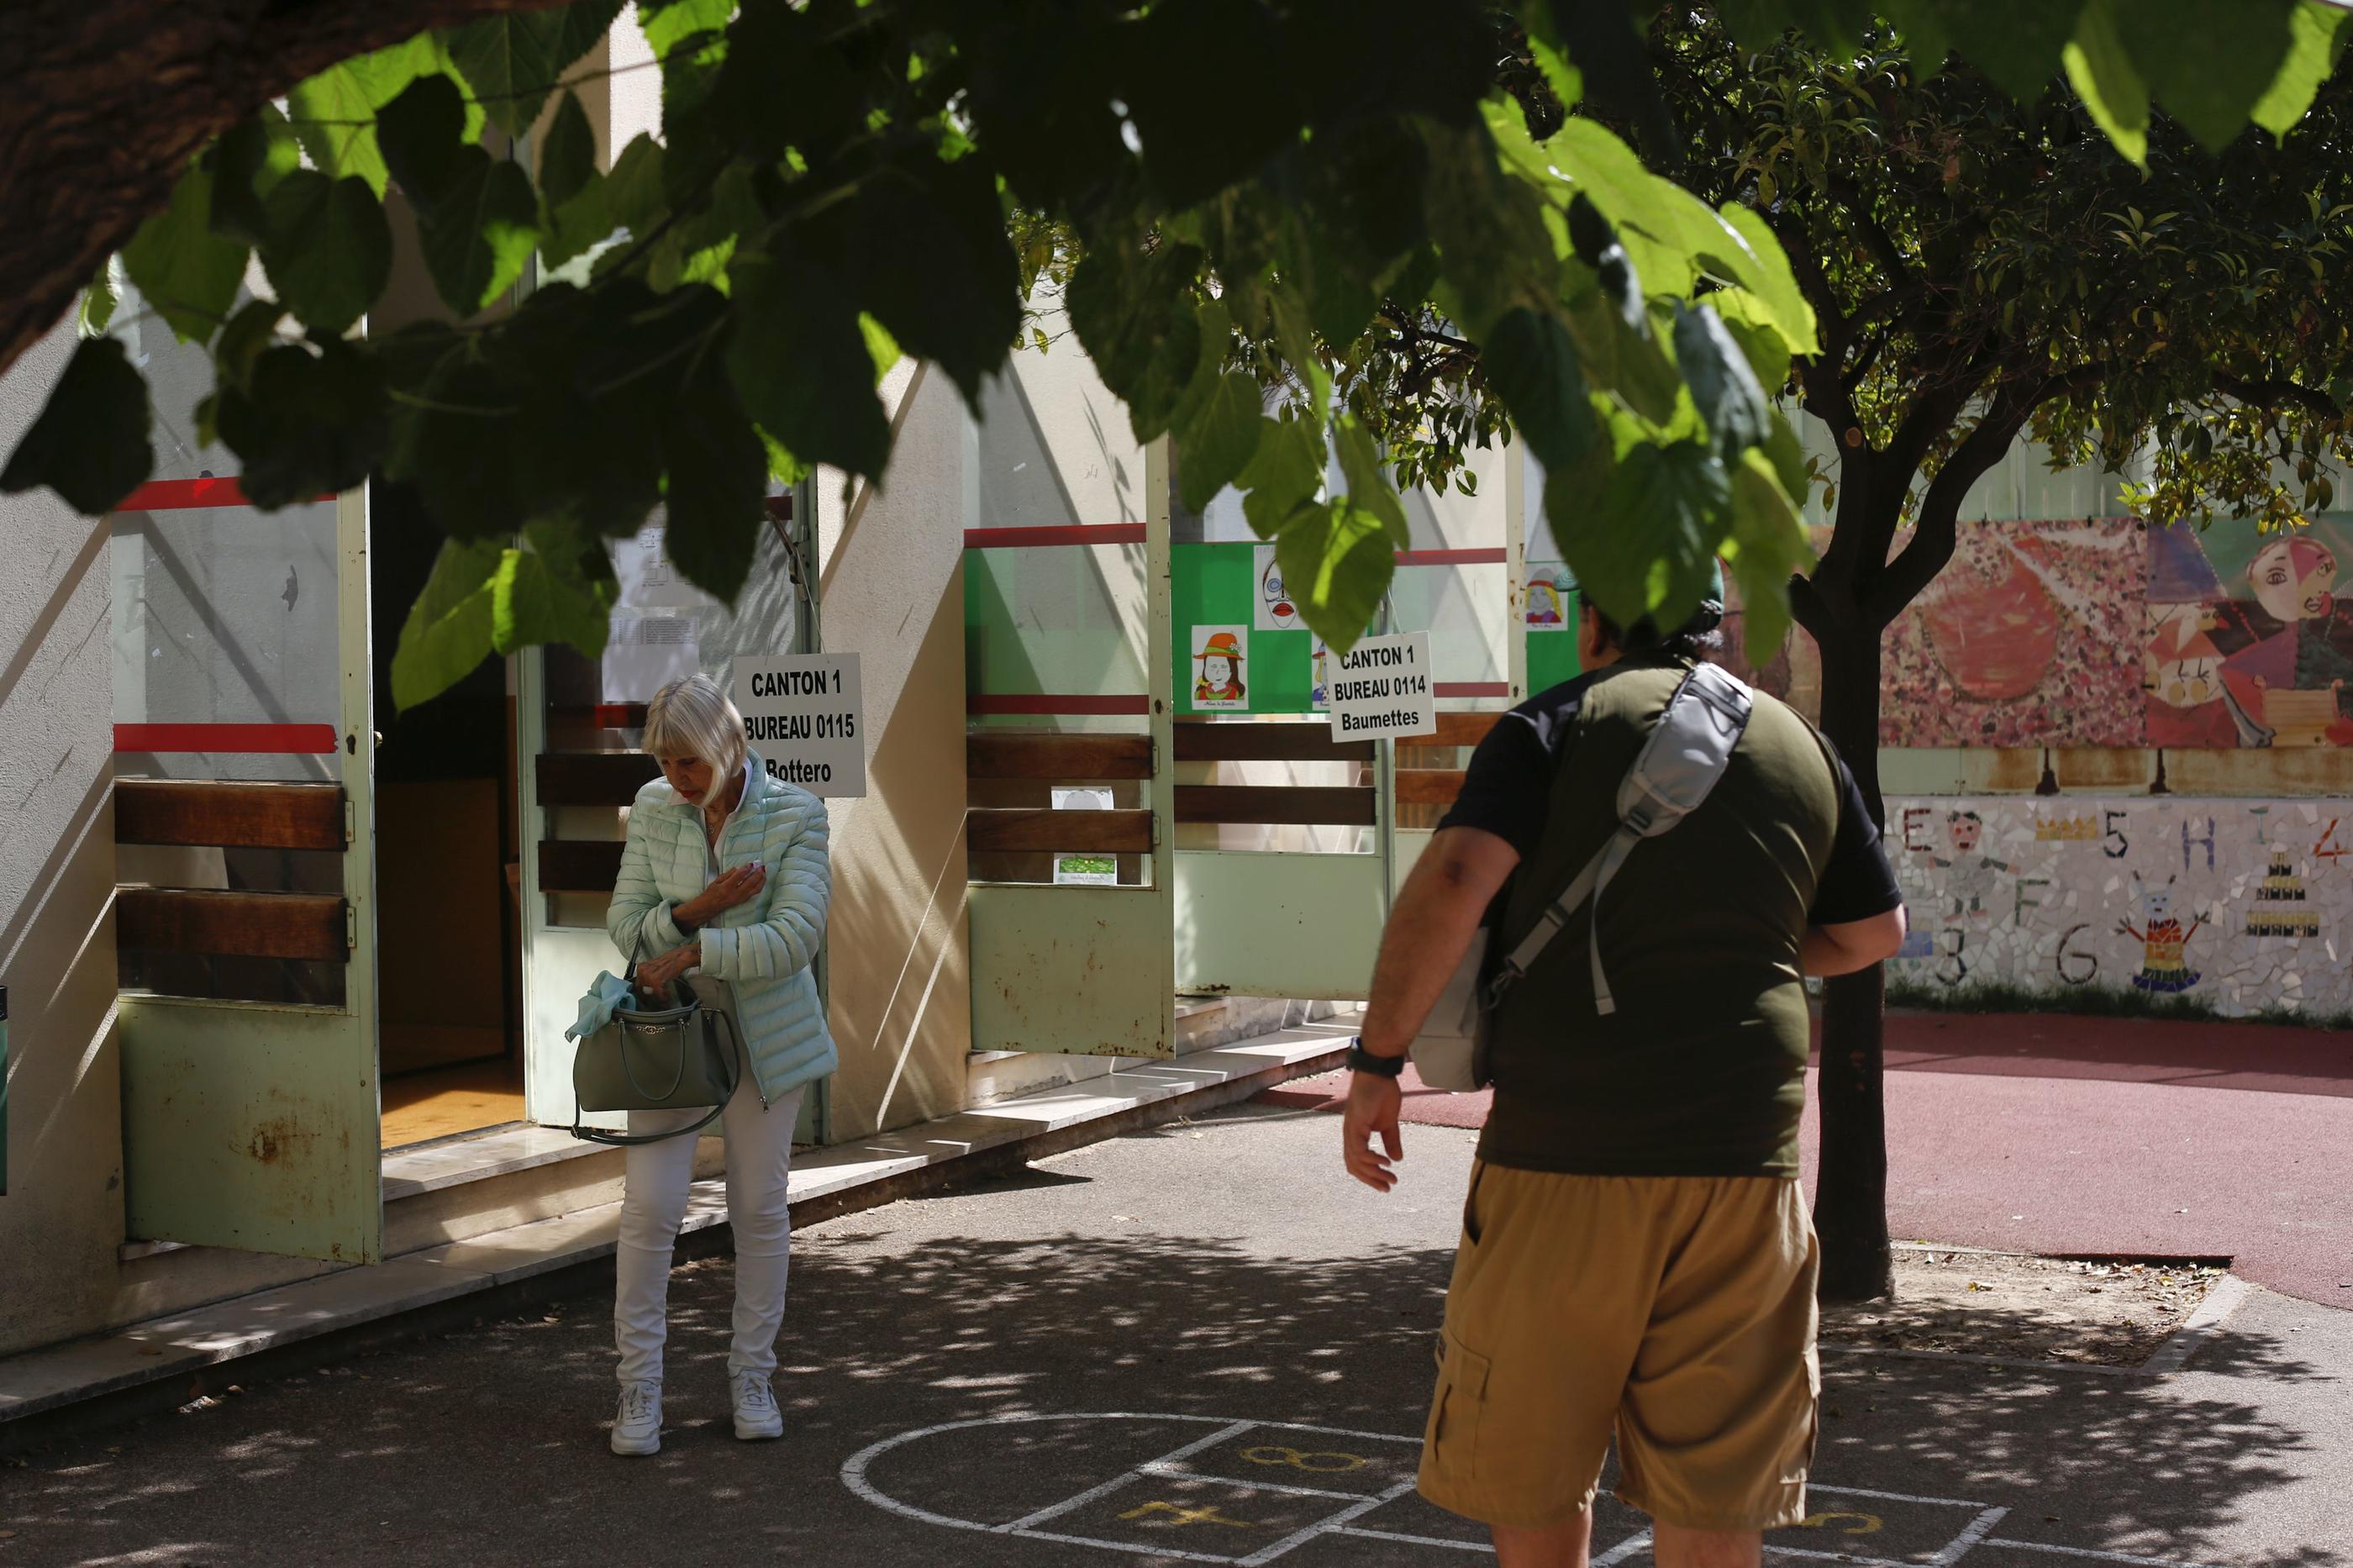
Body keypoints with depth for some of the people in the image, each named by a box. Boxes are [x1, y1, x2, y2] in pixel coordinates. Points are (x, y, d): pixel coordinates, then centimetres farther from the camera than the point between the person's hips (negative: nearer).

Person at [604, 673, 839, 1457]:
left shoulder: (796, 814, -12)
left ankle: (753, 1376, 22)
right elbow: (625, 927, -4)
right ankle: (639, 1384, 6)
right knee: (649, 1207, -6)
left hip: (766, 1033, -1)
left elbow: (797, 936, -20)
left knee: (761, 1206, 7)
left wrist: (691, 950, -25)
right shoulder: (654, 808, -3)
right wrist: (696, 910, -23)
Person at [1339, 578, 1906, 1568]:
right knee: (1714, 1475, 9)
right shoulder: (1803, 748, 12)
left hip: (1564, 1149, -3)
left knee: (1532, 1455, 12)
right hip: (1743, 1153, 4)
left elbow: (1453, 881, -15)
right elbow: (1875, 932, 20)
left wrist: (1376, 1060, -10)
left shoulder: (1561, 722, -1)